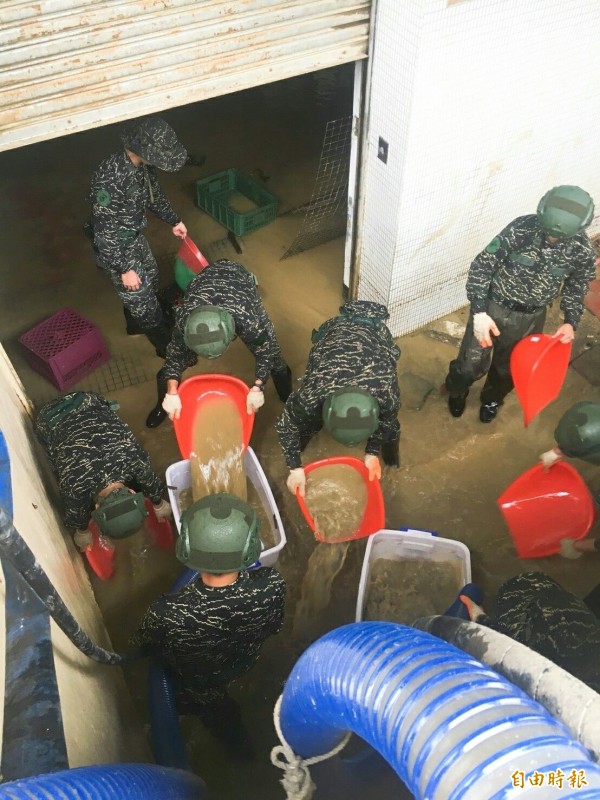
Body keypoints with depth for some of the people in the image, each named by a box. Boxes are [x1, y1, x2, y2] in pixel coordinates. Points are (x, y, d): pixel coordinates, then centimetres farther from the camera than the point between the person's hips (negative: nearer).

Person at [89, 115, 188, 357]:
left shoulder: (141, 164, -10)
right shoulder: (110, 178, -36)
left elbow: (153, 193, 12)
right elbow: (105, 231, -30)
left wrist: (174, 220, 21)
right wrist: (124, 269, -24)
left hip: (135, 237, 9)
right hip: (115, 248, -9)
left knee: (150, 279, 28)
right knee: (141, 298, 8)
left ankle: (135, 323, 53)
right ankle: (166, 346, 28)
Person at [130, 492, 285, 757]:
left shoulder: (167, 614, -45)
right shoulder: (272, 586, -39)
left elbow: (144, 646, -19)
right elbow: (273, 628, -13)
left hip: (194, 684, -3)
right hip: (243, 665, 3)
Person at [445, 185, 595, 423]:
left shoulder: (582, 250, -16)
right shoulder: (521, 228, -26)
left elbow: (576, 285, 4)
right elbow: (482, 266, -20)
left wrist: (571, 321, -9)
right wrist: (479, 312, -27)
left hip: (530, 318, 3)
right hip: (493, 307, -2)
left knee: (509, 367, 22)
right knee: (472, 364, 9)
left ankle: (491, 399, 54)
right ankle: (457, 391, 44)